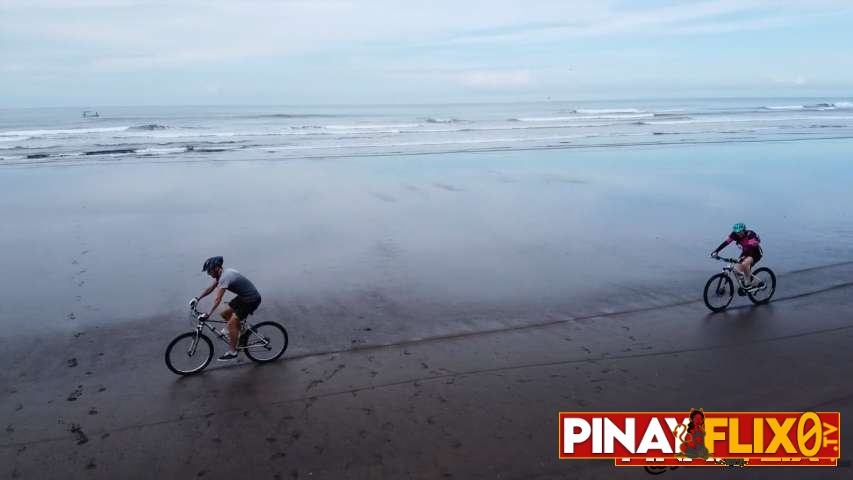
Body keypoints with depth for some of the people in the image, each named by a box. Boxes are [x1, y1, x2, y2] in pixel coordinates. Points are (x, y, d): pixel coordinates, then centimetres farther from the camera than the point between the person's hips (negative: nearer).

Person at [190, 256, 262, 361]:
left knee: (232, 323, -10)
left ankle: (232, 352, 2)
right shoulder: (222, 273, 3)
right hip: (243, 296, 10)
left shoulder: (225, 277, -26)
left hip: (252, 300, -10)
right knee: (224, 314, 12)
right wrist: (197, 298, 8)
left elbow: (217, 299, -32)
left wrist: (207, 314, -34)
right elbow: (210, 288, 15)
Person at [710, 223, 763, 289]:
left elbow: (750, 247, -42)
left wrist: (743, 257, -56)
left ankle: (748, 284, -18)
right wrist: (716, 251, -34)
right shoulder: (735, 234, -15)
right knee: (737, 270, -11)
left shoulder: (750, 234, -30)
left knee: (745, 263, -33)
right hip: (745, 252, 6)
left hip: (755, 253, -6)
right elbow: (726, 242, -22)